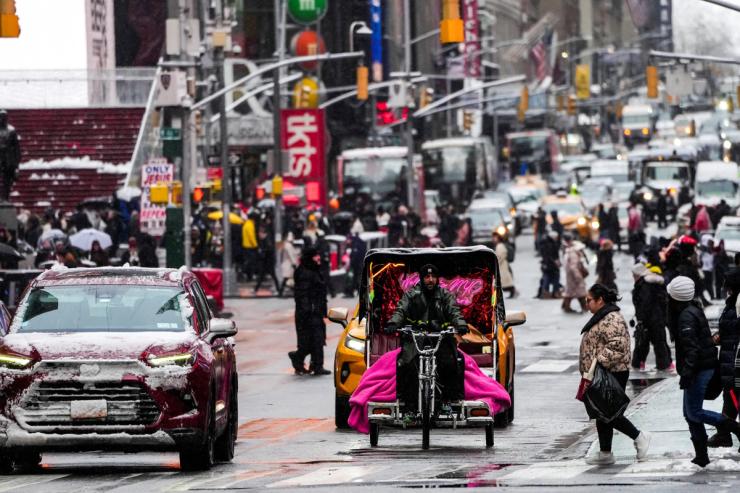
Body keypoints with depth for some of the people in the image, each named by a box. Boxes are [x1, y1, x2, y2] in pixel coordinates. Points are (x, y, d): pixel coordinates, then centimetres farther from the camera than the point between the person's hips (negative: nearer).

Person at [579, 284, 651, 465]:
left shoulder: (612, 319, -18)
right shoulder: (601, 317, 17)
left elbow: (616, 346, -27)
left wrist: (600, 362, -26)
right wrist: (589, 366, 23)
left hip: (611, 374, -11)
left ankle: (639, 437, 5)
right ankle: (605, 454, 16)